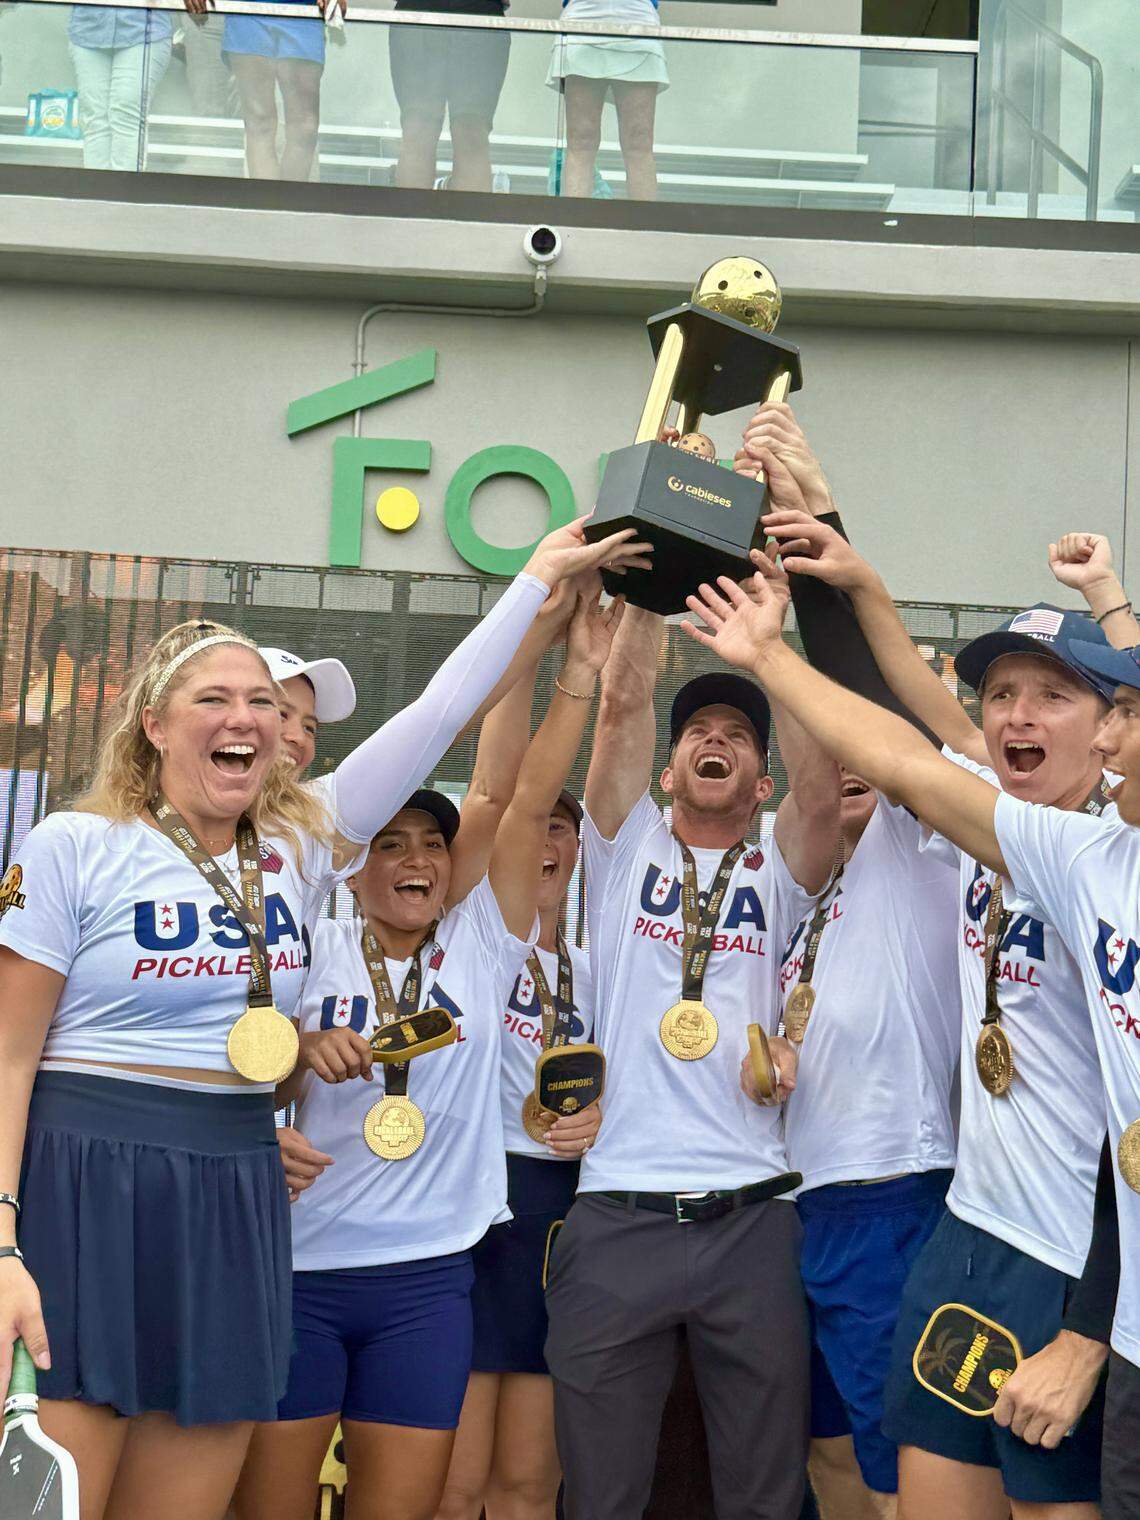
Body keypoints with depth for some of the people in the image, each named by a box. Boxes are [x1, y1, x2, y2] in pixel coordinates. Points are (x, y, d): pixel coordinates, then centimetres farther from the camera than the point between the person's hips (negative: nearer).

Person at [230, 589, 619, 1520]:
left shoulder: (480, 948, 7)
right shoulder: (314, 952, 5)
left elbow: (530, 803, -2)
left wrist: (581, 676, -9)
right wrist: (304, 1052, -16)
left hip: (427, 1279, 1)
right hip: (296, 1268, -1)